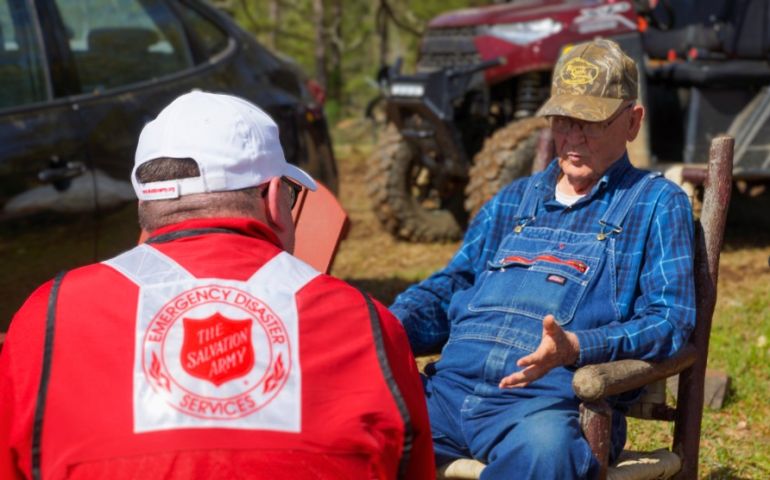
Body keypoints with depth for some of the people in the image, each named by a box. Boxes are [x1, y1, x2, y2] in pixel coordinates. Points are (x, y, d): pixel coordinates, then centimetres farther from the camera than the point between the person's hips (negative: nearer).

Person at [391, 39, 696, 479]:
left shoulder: (657, 204, 11)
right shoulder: (514, 201, 27)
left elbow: (670, 322, -1)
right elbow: (447, 288, 26)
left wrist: (574, 348, -19)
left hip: (552, 399, -4)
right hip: (450, 386, 5)